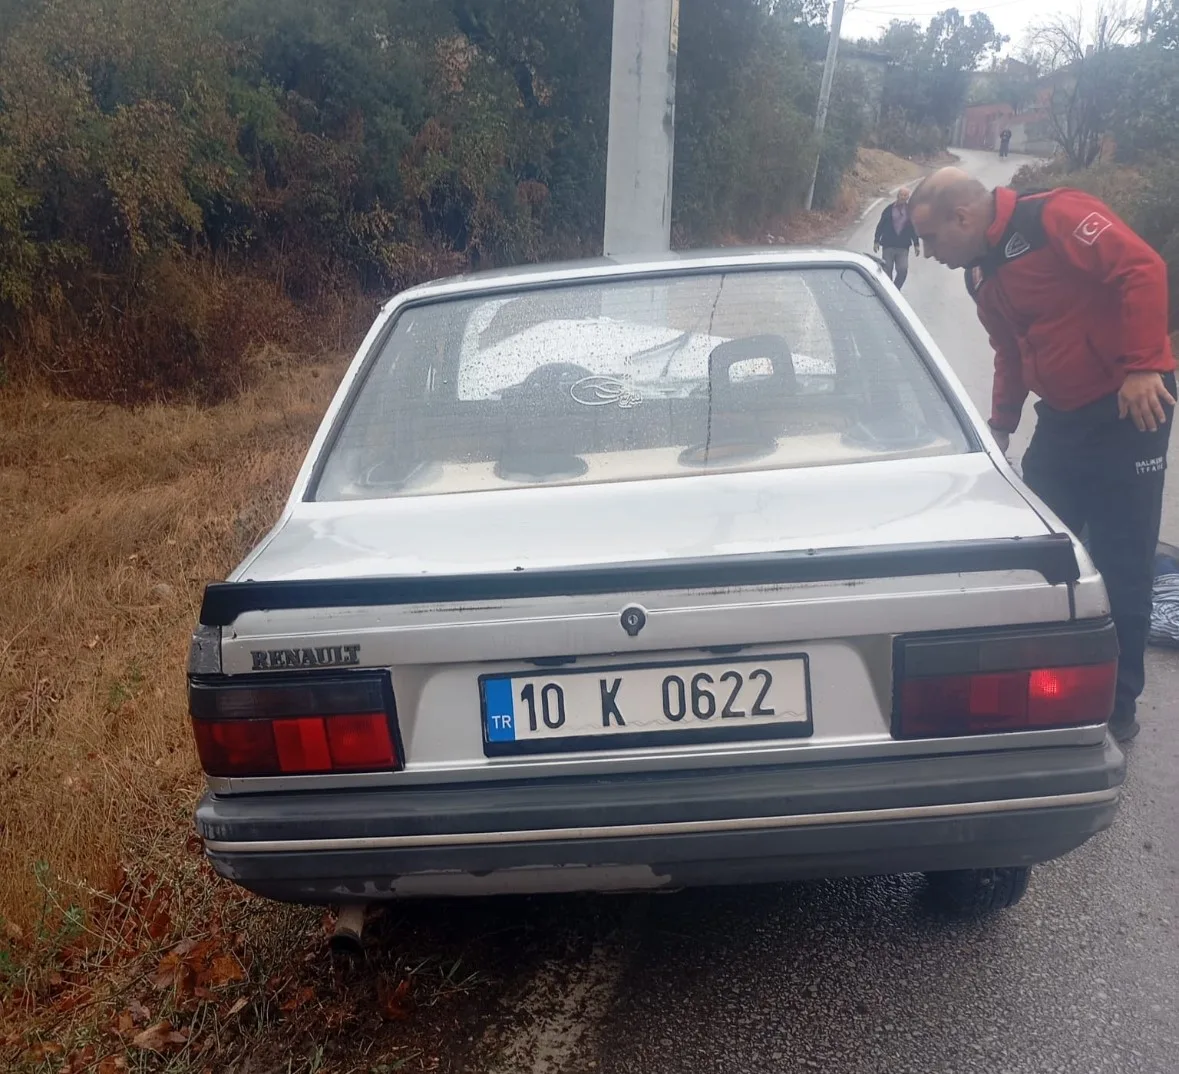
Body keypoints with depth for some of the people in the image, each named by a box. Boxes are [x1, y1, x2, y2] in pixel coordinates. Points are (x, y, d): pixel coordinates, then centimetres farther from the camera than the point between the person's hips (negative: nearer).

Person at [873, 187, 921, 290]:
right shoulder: (889, 209, 1)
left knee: (903, 270, -9)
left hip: (903, 246, 1)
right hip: (888, 244, -1)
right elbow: (881, 226, 4)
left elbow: (914, 228, 10)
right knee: (887, 270, 2)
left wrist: (916, 245, 8)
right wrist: (876, 241, 1)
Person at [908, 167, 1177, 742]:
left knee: (1122, 563, 0)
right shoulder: (983, 275, 11)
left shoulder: (1055, 217, -15)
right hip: (1061, 415, 8)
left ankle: (1118, 707, 15)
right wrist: (1000, 427, 16)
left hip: (1128, 405, -8)